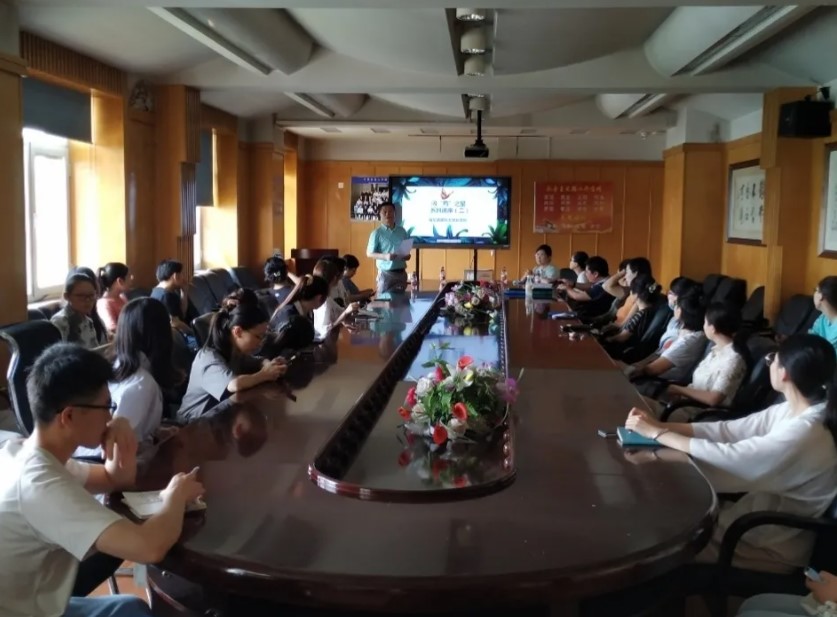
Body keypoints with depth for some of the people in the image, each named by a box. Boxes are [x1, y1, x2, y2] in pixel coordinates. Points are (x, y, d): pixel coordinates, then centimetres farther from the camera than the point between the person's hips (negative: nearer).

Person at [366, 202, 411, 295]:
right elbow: (369, 253, -8)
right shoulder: (377, 233, -4)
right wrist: (385, 256, -22)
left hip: (401, 273, 4)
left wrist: (407, 256, -6)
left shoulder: (402, 231, 9)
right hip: (386, 273, -4)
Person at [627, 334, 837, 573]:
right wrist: (661, 425, -10)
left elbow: (726, 456, -29)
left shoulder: (803, 434, -31)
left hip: (772, 546, -7)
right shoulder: (794, 411, -3)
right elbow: (729, 430, -1)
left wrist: (655, 433, -20)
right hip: (761, 516, 7)